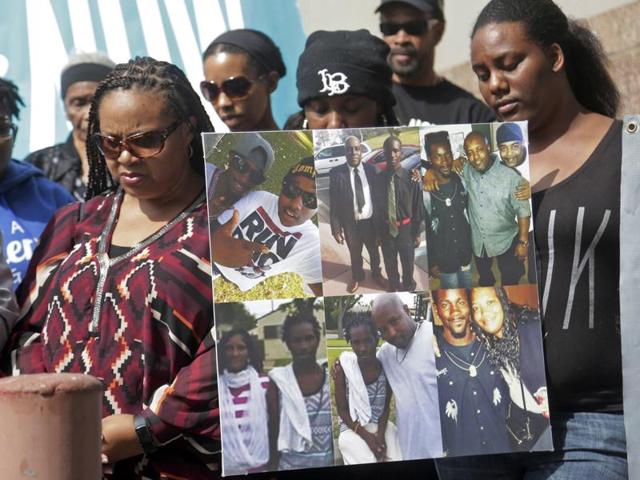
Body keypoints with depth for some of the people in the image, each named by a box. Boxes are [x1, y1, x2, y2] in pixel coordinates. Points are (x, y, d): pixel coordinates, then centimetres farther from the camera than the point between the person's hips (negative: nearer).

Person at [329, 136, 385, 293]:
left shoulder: (370, 169, -8)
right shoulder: (336, 173, -15)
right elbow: (333, 203, -11)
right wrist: (336, 228, -13)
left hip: (371, 221, 1)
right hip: (350, 223, -1)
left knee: (374, 251, 23)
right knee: (355, 254, 21)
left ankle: (376, 274, 48)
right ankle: (357, 277, 46)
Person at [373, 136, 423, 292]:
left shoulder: (410, 178, -15)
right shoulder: (378, 179, -7)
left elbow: (418, 207, -7)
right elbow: (376, 207, 3)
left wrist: (417, 233, -4)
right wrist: (378, 231, 6)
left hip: (405, 229, -2)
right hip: (386, 229, 2)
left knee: (408, 263, 15)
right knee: (390, 263, 18)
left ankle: (408, 287, 41)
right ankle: (393, 287, 42)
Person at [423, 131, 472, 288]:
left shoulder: (461, 182, -5)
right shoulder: (424, 191, -18)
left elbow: (469, 213, 8)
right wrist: (431, 263, -7)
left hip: (466, 256, 4)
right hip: (444, 261, -4)